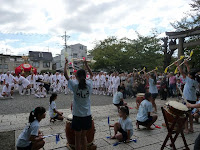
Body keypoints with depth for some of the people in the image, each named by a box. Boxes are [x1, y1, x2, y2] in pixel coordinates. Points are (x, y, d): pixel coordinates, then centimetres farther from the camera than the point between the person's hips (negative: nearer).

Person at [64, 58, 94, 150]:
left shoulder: (75, 85, -14)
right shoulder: (89, 84, -6)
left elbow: (65, 74, -3)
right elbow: (91, 75, 14)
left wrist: (66, 64, 9)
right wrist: (86, 64, 21)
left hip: (77, 116, -3)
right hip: (87, 115, 3)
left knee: (78, 137, 13)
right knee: (84, 136, 21)